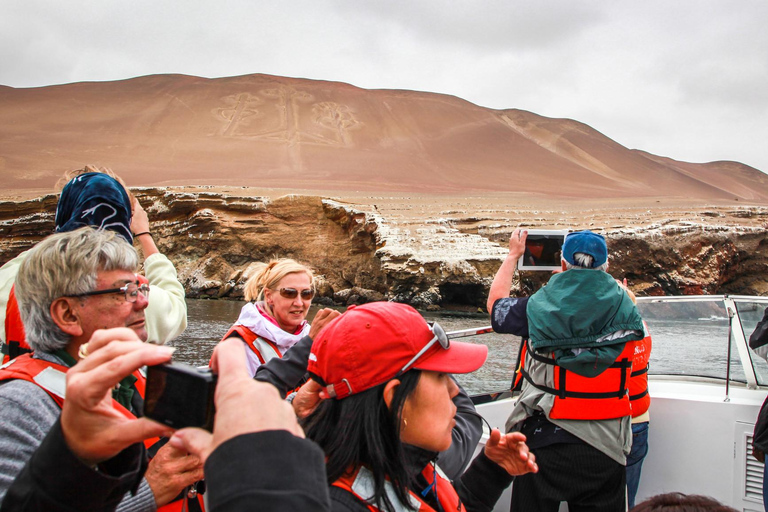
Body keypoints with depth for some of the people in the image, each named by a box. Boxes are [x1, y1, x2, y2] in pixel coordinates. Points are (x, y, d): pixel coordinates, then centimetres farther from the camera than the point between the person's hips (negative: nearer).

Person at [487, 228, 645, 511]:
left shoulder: (538, 307, -10)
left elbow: (495, 303, 9)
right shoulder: (625, 311, -5)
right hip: (604, 448, 2)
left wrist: (513, 254, 20)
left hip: (543, 443, -1)